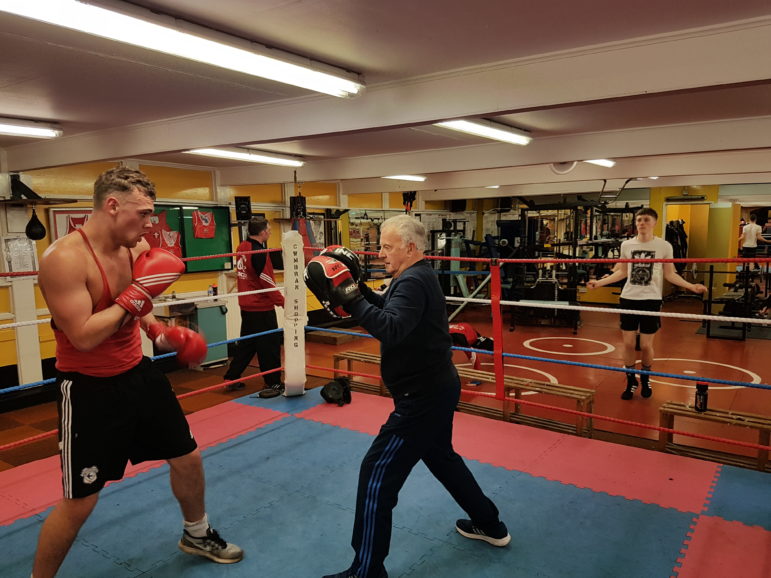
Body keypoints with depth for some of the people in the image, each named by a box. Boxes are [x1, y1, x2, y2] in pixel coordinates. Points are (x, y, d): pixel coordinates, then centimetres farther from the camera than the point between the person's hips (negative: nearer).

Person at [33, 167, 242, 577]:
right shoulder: (64, 258, -23)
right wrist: (136, 295, -25)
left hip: (138, 373, 7)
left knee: (187, 457, 16)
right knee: (79, 503, 2)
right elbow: (83, 336, -27)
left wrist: (160, 333, 1)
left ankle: (197, 535, 42)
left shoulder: (138, 248, -1)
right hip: (89, 388, -7)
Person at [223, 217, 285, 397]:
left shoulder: (242, 247, 5)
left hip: (246, 306, 9)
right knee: (270, 345, 3)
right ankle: (273, 384, 12)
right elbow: (267, 282, -18)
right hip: (262, 308, -8)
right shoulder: (258, 252, -19)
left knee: (247, 343, 19)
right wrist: (283, 302, -11)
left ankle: (231, 379, 25)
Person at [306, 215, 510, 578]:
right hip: (435, 387, 11)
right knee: (441, 457, 29)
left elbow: (391, 329, -37)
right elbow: (387, 310, 15)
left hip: (423, 396, -11)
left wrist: (350, 299, -36)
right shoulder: (418, 276, 10)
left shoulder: (413, 282, -22)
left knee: (377, 473, -5)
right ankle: (489, 525, 44)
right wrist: (358, 290, 0)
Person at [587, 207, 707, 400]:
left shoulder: (664, 246, -4)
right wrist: (599, 282, 4)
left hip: (651, 299, -2)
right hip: (628, 298, 2)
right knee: (628, 343, 4)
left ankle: (645, 379, 30)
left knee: (646, 345, 3)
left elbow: (670, 274, 1)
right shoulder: (626, 245, 2)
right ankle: (631, 381, 22)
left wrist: (691, 286, -12)